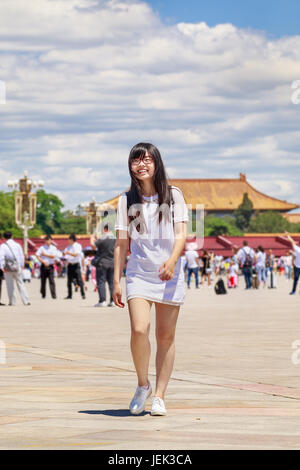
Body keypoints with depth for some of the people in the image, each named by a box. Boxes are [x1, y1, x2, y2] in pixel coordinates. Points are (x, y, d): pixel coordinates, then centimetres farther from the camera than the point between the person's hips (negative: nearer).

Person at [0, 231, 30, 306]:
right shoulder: (17, 245, 5)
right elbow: (22, 255, 5)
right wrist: (22, 265, 11)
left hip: (8, 268, -3)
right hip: (17, 267, 3)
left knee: (10, 285, 8)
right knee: (20, 283, 8)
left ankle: (12, 301, 9)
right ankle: (26, 301, 2)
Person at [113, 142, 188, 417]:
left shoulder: (173, 195, 4)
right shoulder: (127, 200, 7)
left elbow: (181, 234, -2)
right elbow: (121, 243, 8)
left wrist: (172, 260, -22)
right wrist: (116, 280, 3)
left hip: (169, 275, 0)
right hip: (138, 274, 0)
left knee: (166, 336, 2)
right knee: (139, 330, -17)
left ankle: (159, 396, 11)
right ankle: (142, 384, 6)